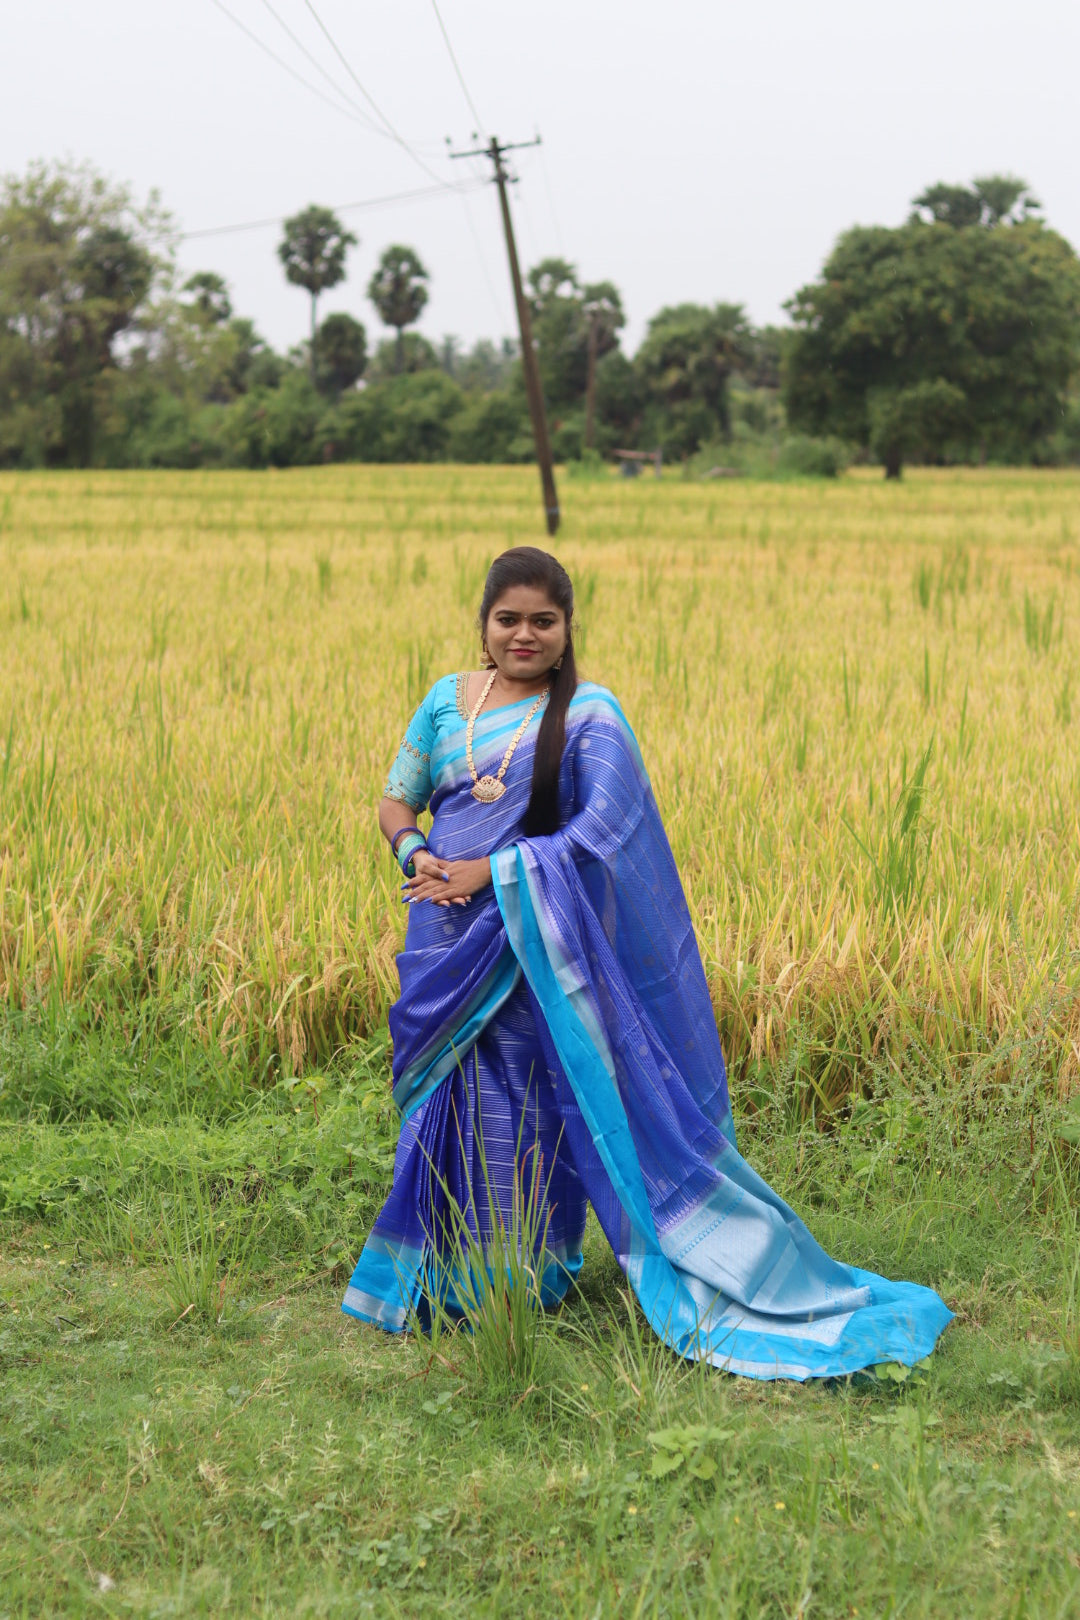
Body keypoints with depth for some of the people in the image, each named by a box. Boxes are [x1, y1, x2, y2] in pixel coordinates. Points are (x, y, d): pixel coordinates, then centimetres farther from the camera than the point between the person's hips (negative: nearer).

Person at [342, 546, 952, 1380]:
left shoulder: (589, 714, -6)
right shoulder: (447, 700, 9)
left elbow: (601, 830, -16)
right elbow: (396, 799, 13)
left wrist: (490, 870, -18)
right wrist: (416, 855, -9)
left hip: (534, 942, -4)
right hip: (446, 943, 4)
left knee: (523, 1111, 1)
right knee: (447, 1105, 11)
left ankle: (525, 1277, 17)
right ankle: (443, 1278, 27)